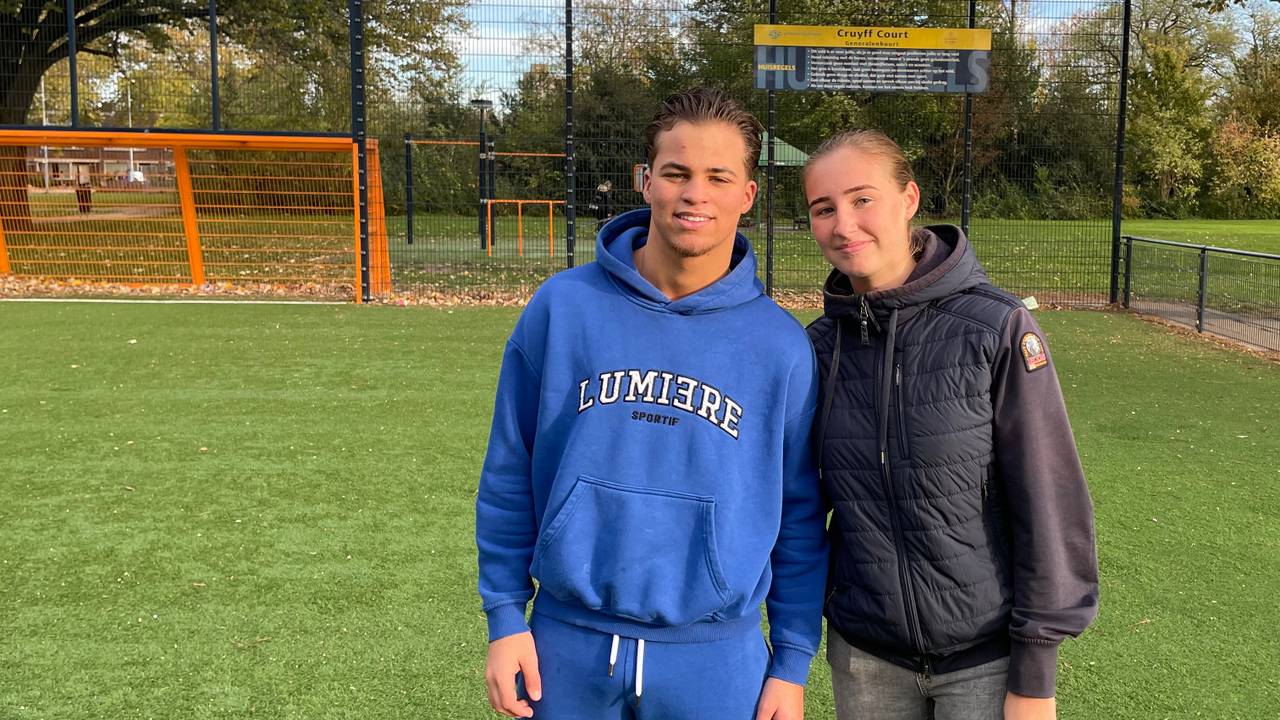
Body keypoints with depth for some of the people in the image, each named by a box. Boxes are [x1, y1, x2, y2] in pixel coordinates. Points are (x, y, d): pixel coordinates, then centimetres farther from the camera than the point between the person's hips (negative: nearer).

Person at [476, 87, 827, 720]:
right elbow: (510, 476, 2)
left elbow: (799, 516, 3)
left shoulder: (780, 344, -3)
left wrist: (791, 664, 2)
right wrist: (505, 618, 0)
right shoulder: (562, 307, -4)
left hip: (715, 659, 0)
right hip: (567, 647, 0)